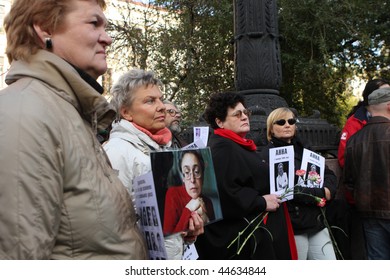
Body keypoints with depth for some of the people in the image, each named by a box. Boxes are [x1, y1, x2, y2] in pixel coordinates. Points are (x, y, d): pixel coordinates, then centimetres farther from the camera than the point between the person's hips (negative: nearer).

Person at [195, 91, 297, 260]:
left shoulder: (239, 147, 17)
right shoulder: (221, 149, -16)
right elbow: (223, 192, -29)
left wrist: (272, 194, 14)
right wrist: (261, 202, -20)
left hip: (258, 232, 11)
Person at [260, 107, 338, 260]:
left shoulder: (304, 150, 17)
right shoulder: (267, 155, -5)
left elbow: (330, 176, 11)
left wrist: (327, 190, -11)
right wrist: (321, 193, -12)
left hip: (317, 222, 6)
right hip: (291, 226, -6)